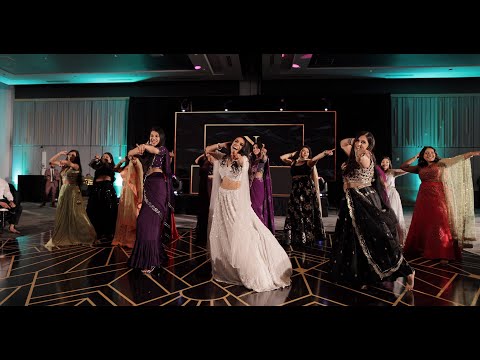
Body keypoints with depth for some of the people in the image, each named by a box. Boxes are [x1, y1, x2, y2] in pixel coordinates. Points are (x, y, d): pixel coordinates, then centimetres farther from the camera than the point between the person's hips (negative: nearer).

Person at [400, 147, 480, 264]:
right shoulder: (420, 168, 12)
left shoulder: (441, 164, 5)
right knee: (421, 224, 8)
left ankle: (443, 255, -2)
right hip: (423, 198, 3)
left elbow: (458, 158, -4)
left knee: (439, 225, -5)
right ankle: (422, 249, 21)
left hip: (437, 198, -3)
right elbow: (403, 167, 10)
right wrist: (416, 157, 9)